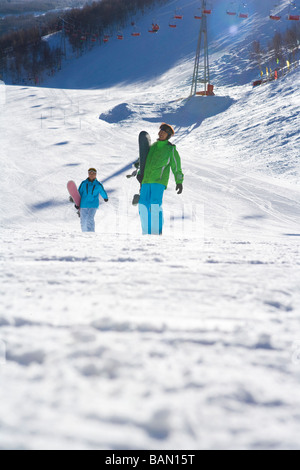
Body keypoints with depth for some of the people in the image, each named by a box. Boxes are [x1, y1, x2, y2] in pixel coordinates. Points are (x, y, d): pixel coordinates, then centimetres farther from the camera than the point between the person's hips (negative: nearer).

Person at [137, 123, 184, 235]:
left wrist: (179, 182, 0)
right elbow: (145, 161, 28)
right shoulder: (152, 146, 21)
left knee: (155, 205, -19)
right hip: (146, 180, 6)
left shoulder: (171, 149, 5)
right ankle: (147, 232, 7)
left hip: (159, 181, -6)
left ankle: (157, 232, -13)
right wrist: (140, 173, 12)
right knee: (143, 205, -1)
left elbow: (176, 166, 5)